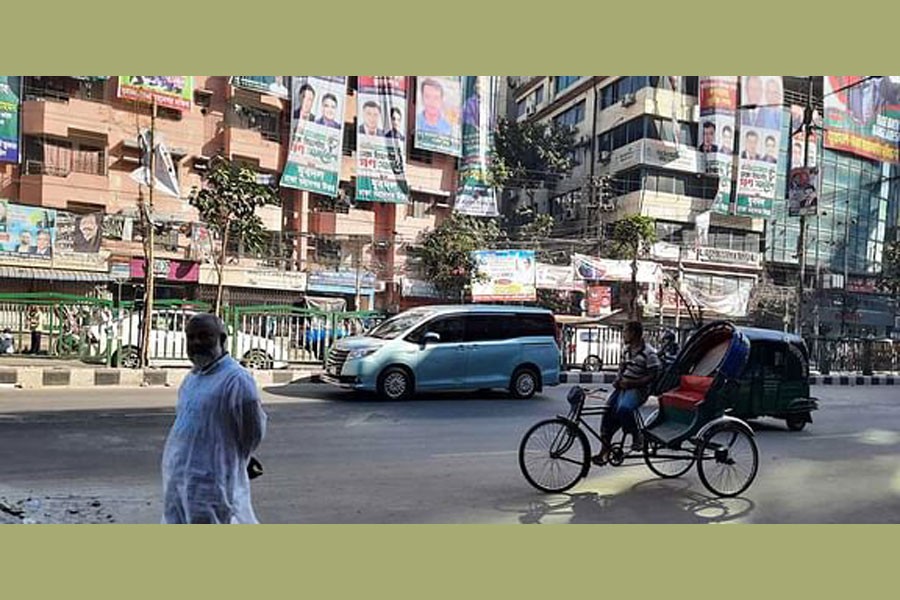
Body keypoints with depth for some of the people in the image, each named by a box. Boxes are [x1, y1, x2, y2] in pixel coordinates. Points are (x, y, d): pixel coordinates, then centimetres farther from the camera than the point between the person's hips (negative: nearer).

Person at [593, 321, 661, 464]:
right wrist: (618, 380, 2)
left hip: (638, 389, -7)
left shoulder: (648, 353, -14)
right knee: (608, 411, -7)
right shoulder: (626, 350, 11)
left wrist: (631, 383, -20)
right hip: (623, 387, 7)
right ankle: (605, 449, 2)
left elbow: (653, 376, -15)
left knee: (623, 409, -34)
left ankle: (636, 436, -8)